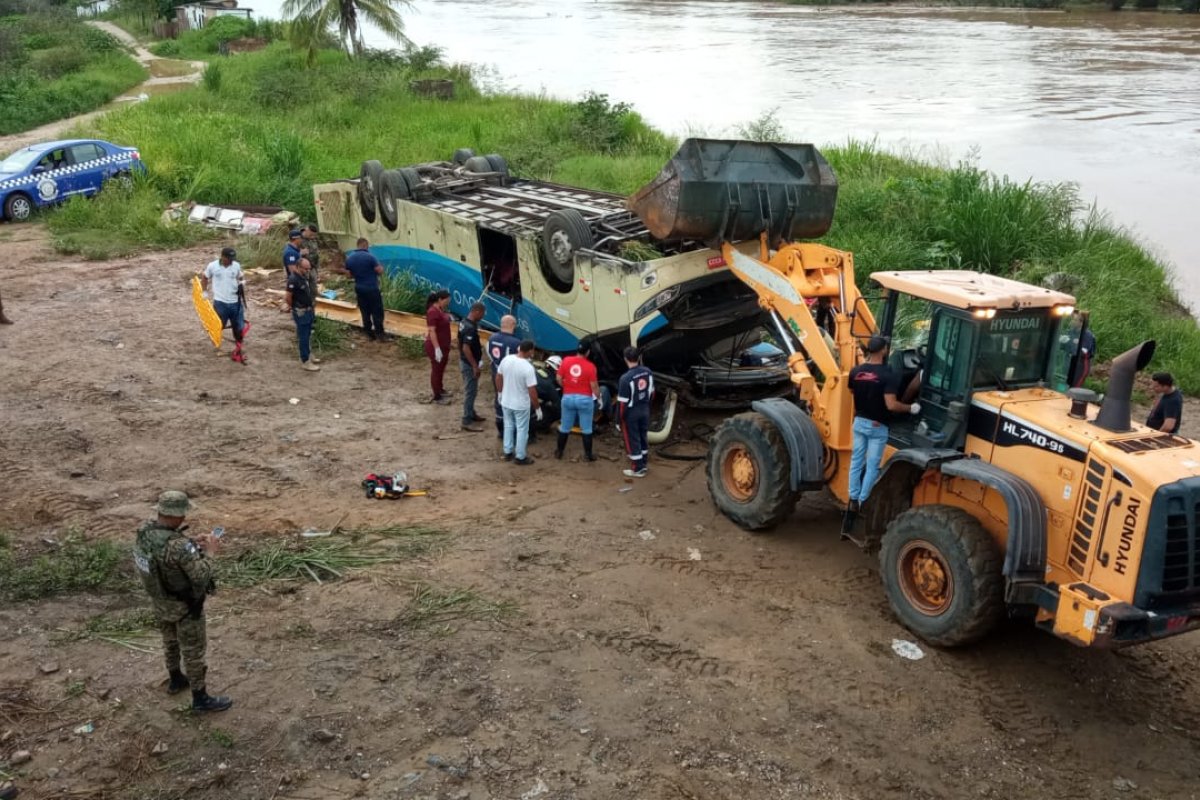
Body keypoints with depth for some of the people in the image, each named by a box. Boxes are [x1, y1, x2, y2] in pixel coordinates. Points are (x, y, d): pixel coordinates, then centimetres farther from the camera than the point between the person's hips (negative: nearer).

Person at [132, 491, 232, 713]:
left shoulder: (145, 529, -14)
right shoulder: (178, 545, -38)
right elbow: (201, 576, -30)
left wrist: (192, 544, 0)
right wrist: (209, 552, -16)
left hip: (160, 599, 8)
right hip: (184, 605, -7)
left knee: (171, 640, 29)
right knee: (193, 649, 10)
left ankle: (175, 680, 50)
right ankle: (200, 698, 25)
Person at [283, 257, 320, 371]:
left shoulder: (303, 277, 5)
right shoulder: (293, 279, -23)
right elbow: (288, 297, -20)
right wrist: (292, 306, -2)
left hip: (308, 310, 9)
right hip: (300, 313, -9)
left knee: (307, 335, 21)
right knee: (303, 337, -1)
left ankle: (308, 354, 36)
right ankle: (305, 361, 6)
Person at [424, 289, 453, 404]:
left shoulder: (440, 309, 5)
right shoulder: (433, 312, -24)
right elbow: (432, 331, -26)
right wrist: (437, 348, -26)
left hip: (443, 345, 10)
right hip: (436, 347, -10)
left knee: (441, 369, 23)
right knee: (436, 370, 2)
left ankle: (440, 389, 40)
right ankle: (437, 397, 13)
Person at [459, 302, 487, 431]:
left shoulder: (464, 323, 4)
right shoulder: (470, 328, -27)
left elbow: (461, 343, 16)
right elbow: (466, 349, -30)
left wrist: (477, 346, 21)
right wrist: (475, 366, -24)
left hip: (464, 361, 10)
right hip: (469, 364, -10)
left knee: (471, 390, 23)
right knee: (470, 391, -3)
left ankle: (471, 413, 37)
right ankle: (467, 422, 3)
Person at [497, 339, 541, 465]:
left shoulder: (506, 359, -10)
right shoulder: (528, 368, -27)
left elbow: (498, 378, 4)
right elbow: (532, 391, -23)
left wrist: (500, 393, 20)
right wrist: (537, 408, -11)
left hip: (506, 402, 5)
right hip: (521, 405, -5)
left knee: (508, 426, 22)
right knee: (522, 430, 11)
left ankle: (508, 452, 34)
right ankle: (520, 457, 21)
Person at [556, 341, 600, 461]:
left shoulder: (566, 360, -5)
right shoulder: (590, 366, -13)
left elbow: (559, 379, 1)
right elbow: (594, 385, -11)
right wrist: (599, 397, 5)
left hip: (568, 397, 3)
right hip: (585, 399, -3)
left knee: (564, 427, 16)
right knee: (586, 429, 8)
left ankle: (559, 451, 25)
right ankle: (588, 455, 12)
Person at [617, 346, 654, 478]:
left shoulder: (626, 378, -26)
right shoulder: (648, 372, -6)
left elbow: (622, 402, -20)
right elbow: (652, 393, 7)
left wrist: (619, 419, -9)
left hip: (631, 413, -6)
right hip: (645, 410, 6)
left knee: (632, 440, 8)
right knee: (643, 436, 21)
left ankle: (637, 469, 17)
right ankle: (643, 464, 35)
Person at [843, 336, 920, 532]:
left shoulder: (856, 371, -3)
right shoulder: (888, 375, -19)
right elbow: (891, 405, -23)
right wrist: (911, 408, -8)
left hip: (859, 422, 5)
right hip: (877, 426, -5)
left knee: (856, 462, 13)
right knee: (872, 466, 5)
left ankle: (853, 501, 13)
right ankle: (862, 504, 5)